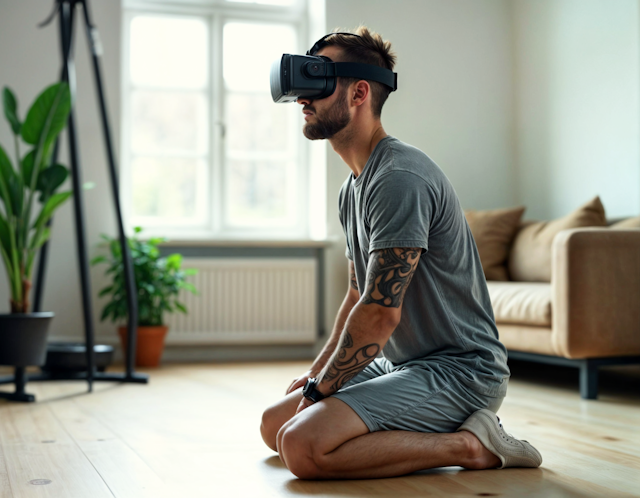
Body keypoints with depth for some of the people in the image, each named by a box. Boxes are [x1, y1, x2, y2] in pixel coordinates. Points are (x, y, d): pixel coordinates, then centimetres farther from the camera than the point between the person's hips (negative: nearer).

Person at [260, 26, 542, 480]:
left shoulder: (400, 179, -19)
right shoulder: (353, 187, 14)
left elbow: (380, 313, -23)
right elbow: (358, 298, 20)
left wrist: (319, 387, -11)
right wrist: (317, 372, 10)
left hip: (459, 369, -11)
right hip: (401, 362, 11)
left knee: (303, 445, -26)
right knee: (275, 425, 11)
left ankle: (467, 444, -10)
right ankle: (444, 428, 9)